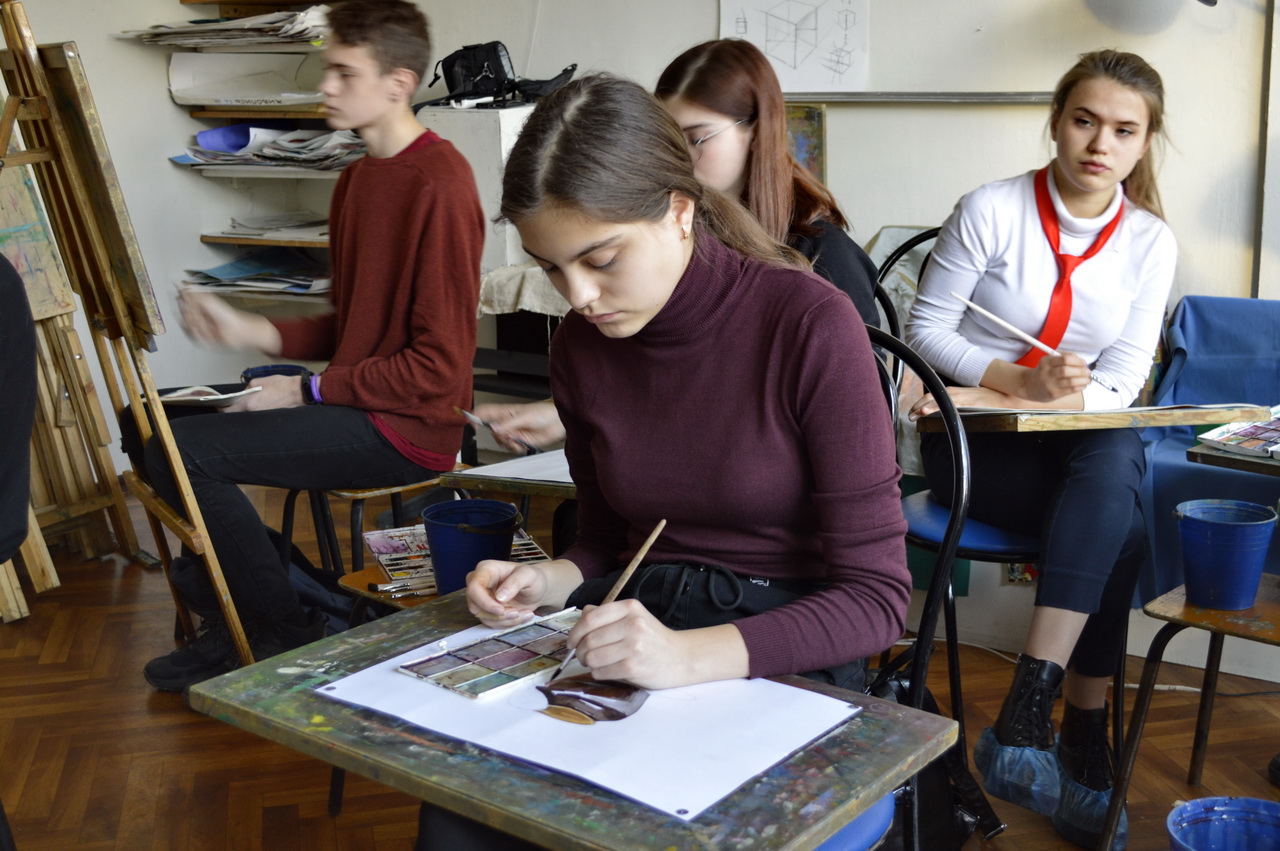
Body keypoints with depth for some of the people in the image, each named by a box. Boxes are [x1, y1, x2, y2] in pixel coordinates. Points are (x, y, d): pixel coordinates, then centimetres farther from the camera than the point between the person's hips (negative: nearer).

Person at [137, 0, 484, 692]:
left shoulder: (438, 182, -17)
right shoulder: (358, 177, 14)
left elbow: (439, 365, -19)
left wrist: (308, 391, -13)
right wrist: (251, 332, 3)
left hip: (406, 429, -10)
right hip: (354, 403, 10)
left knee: (179, 451, -19)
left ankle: (290, 640, -3)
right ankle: (230, 625, 13)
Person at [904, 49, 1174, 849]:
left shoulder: (1150, 241, 4)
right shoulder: (991, 210, -4)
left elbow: (1120, 381, -4)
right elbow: (925, 331, -5)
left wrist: (1001, 403, -19)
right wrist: (1022, 380, -22)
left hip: (1087, 444, 3)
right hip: (969, 446, -3)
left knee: (1117, 462, -34)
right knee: (1119, 524, -30)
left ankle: (1025, 720, -34)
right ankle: (1084, 737, -23)